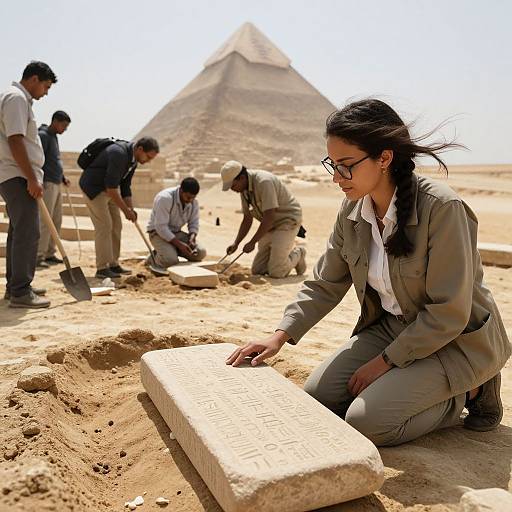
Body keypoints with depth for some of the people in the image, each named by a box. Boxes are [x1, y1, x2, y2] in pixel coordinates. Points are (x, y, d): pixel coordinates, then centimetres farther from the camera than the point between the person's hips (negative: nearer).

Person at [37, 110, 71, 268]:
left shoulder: (54, 137, 19)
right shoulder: (42, 135, -9)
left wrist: (62, 177, 18)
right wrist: (39, 181, -24)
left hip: (56, 184, 9)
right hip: (47, 184, -9)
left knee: (56, 220, 9)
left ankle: (49, 253, 16)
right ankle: (38, 256, -8)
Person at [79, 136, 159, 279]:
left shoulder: (133, 159, 2)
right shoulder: (119, 153, -28)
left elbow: (125, 185, 10)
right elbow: (111, 186, -30)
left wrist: (130, 208, 3)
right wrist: (125, 210, -24)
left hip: (109, 189, 9)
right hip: (93, 187, -9)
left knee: (116, 226, 7)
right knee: (104, 226, -12)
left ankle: (113, 264, 15)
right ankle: (102, 268, -6)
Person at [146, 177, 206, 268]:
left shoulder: (194, 202, -5)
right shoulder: (165, 198, -26)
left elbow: (194, 223, 4)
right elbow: (161, 227, -27)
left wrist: (192, 238, -18)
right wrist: (179, 244, -30)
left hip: (177, 232, 6)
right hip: (158, 232, -6)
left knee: (201, 252, -15)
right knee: (170, 260, -32)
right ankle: (154, 257, 3)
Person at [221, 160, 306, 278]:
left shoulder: (264, 182, -27)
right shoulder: (244, 189, 0)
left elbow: (269, 218, -29)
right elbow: (247, 220, 9)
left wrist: (252, 242, -24)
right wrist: (236, 243, 0)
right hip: (271, 225, 8)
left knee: (276, 272, -13)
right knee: (257, 270, 6)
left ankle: (297, 254, 13)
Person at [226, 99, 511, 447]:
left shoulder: (441, 207, -26)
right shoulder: (353, 211, -6)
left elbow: (449, 313, -23)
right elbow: (325, 284, 2)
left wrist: (385, 361, -19)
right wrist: (280, 336, -9)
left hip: (456, 339, -6)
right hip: (392, 327, 7)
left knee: (367, 421, -20)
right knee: (318, 396, -3)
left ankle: (467, 393, 4)